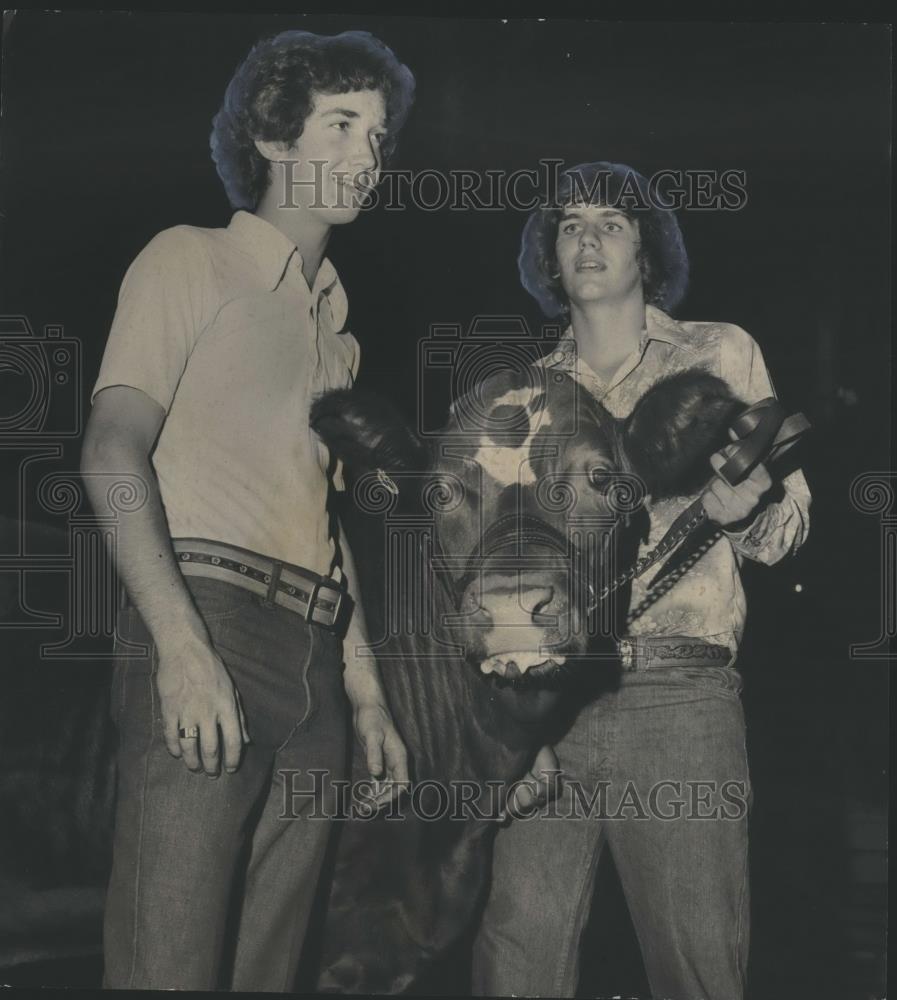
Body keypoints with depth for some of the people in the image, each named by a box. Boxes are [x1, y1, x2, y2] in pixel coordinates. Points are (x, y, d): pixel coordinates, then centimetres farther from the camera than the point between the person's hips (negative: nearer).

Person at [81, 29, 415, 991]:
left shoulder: (337, 324, 28)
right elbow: (112, 453, -7)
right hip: (208, 617, -7)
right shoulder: (190, 260, 7)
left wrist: (366, 690, 17)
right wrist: (182, 646, -19)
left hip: (312, 656, 7)